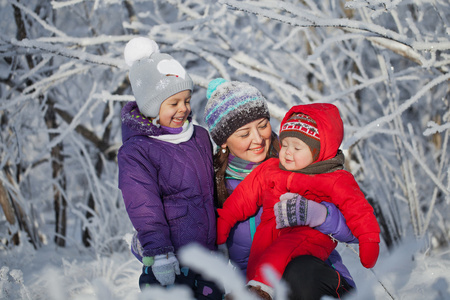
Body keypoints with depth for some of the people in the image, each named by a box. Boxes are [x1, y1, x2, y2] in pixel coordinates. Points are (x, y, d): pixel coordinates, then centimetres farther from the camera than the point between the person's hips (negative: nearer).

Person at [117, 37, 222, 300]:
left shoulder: (201, 137, 9)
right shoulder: (136, 152, -12)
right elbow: (144, 208, -17)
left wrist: (221, 239, 24)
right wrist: (158, 252, -25)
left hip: (208, 253, 6)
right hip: (169, 262, -6)